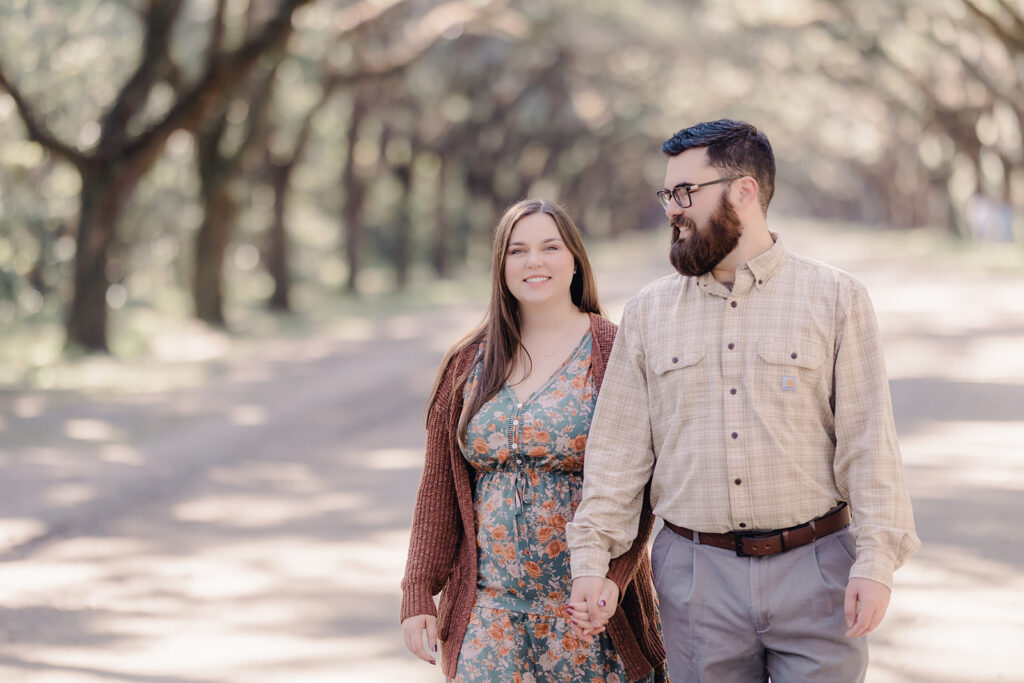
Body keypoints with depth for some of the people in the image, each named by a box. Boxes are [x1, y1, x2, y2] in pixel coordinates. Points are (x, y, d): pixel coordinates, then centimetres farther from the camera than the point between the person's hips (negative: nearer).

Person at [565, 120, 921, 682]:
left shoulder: (835, 298, 1)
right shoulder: (648, 312, 8)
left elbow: (867, 439, -3)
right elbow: (618, 448, 7)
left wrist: (876, 560, -12)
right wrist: (590, 557, -2)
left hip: (813, 571, -2)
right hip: (695, 576, 2)